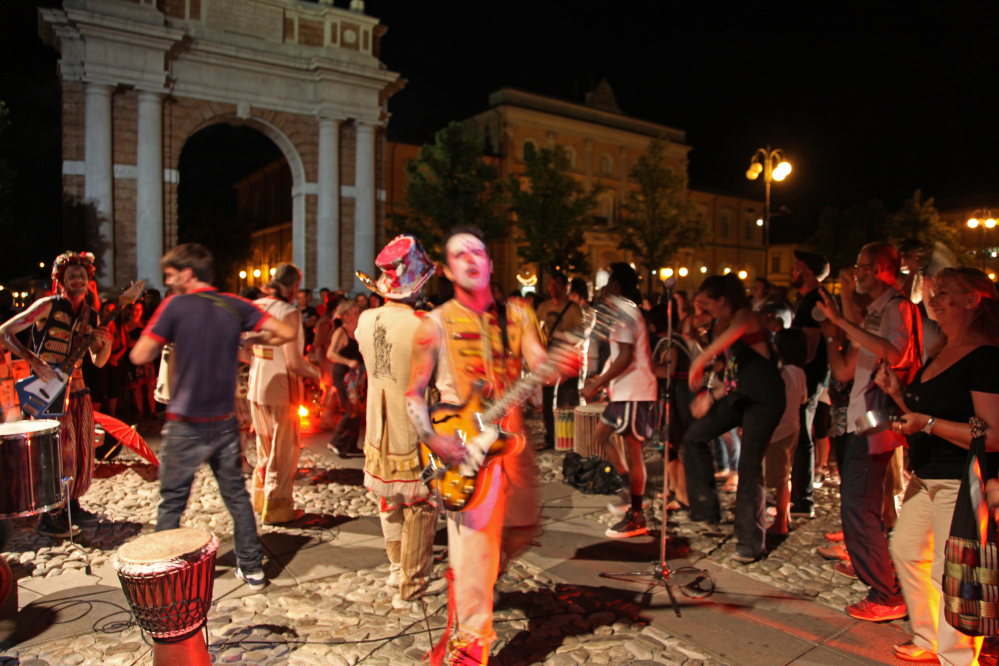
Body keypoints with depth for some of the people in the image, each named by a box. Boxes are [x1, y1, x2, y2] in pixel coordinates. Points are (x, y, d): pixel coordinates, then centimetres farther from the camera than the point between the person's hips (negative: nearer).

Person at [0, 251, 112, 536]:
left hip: (76, 389, 6)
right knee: (61, 451, -6)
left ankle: (72, 505, 27)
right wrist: (33, 360, -21)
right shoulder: (49, 306, -8)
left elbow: (98, 361, 10)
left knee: (82, 450, 11)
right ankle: (49, 516, 8)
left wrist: (106, 343, -11)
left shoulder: (90, 316, 9)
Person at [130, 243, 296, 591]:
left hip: (185, 425, -3)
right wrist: (249, 340, 9)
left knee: (172, 502, 11)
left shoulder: (175, 306, -9)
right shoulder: (235, 305, 0)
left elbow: (139, 356, -11)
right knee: (236, 495, 15)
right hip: (224, 422, 4)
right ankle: (252, 568, 22)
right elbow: (287, 333, -5)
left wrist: (166, 342, 6)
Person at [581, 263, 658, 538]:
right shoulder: (625, 310, 16)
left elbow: (625, 357, -23)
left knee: (633, 449, -3)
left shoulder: (623, 312, -15)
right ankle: (630, 489, 19)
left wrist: (596, 385, -18)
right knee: (600, 435, 15)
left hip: (634, 391, -10)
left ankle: (636, 517, 6)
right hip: (626, 389, 10)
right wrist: (601, 379, 17)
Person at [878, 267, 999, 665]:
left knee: (949, 573, -4)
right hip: (926, 477, 10)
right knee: (907, 550, 18)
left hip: (963, 482, -10)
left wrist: (927, 423, -25)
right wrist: (899, 394, 7)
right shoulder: (941, 355, 13)